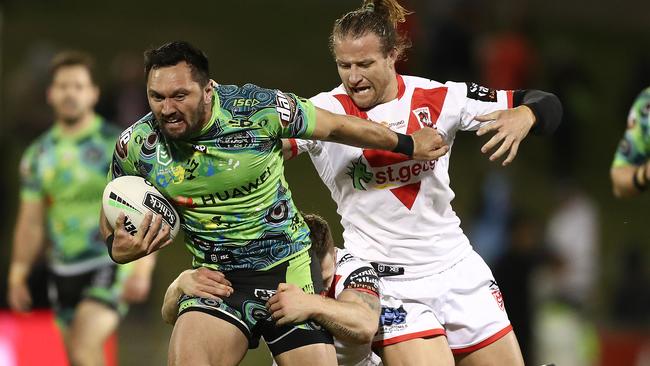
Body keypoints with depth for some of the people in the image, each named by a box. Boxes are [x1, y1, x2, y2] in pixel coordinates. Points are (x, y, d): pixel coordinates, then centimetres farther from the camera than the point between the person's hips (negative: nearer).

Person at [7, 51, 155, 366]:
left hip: (110, 264, -5)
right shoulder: (38, 154, 9)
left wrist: (143, 269, -18)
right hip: (64, 271, 6)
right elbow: (31, 222, 14)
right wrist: (17, 276, 8)